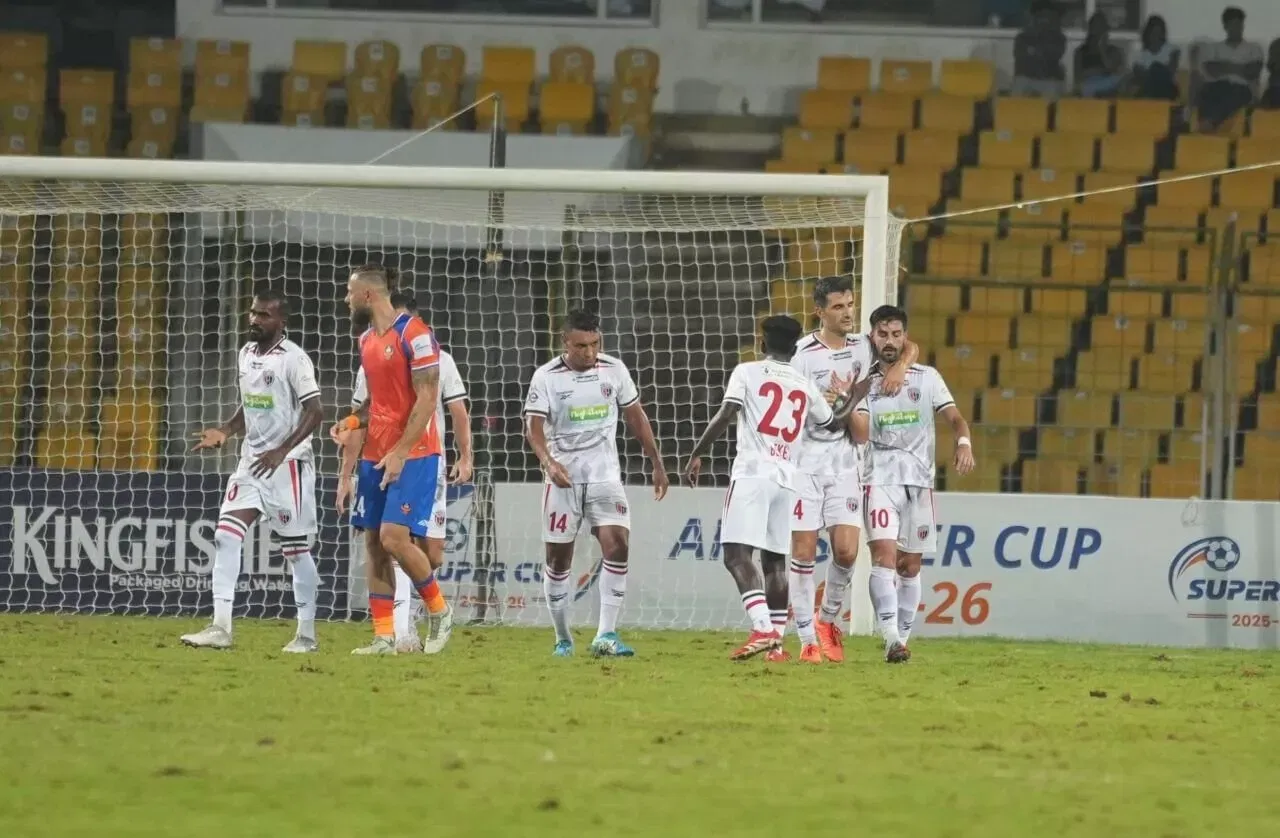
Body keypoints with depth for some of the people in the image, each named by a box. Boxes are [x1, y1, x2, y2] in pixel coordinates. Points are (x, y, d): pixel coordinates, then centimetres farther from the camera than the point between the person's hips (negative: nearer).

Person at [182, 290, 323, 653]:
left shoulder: (294, 359, -12)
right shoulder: (246, 354, 11)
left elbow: (314, 412, -16)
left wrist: (281, 452, -24)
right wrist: (225, 431, 5)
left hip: (288, 463, -7)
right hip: (251, 460, 7)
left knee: (296, 549, 1)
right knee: (226, 537, -7)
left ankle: (306, 634, 12)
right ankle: (220, 628, -9)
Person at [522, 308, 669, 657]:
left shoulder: (614, 370, 1)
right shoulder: (546, 377, -6)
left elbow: (636, 418, 11)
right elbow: (534, 427, -12)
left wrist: (657, 465, 13)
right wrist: (549, 463, -30)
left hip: (605, 475, 1)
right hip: (564, 477, -1)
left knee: (617, 545, -17)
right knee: (558, 558, 4)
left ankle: (606, 635, -17)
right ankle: (563, 638, 19)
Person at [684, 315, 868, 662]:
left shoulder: (747, 373, 3)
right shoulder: (806, 386, 16)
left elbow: (725, 416, -8)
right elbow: (834, 423, 31)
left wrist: (696, 454, -1)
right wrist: (853, 399, 50)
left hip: (752, 475, -5)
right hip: (787, 479, 5)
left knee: (737, 554, -12)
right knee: (775, 559, 12)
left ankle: (762, 629, -29)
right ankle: (776, 641, 11)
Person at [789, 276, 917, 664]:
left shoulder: (862, 347, 7)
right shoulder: (803, 353, -7)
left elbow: (910, 347, 19)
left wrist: (899, 367, -1)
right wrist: (827, 402, -20)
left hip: (845, 463, 3)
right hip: (805, 461, -3)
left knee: (846, 550, -6)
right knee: (803, 552, -4)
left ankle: (830, 620, 18)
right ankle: (808, 639, 2)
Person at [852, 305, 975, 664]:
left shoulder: (927, 377, 8)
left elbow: (954, 417, 3)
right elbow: (861, 433, -5)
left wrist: (964, 442, -17)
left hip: (919, 479, 2)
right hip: (881, 479, -2)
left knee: (910, 565, 7)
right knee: (884, 553, -19)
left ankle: (902, 638, 18)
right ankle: (891, 638, -29)